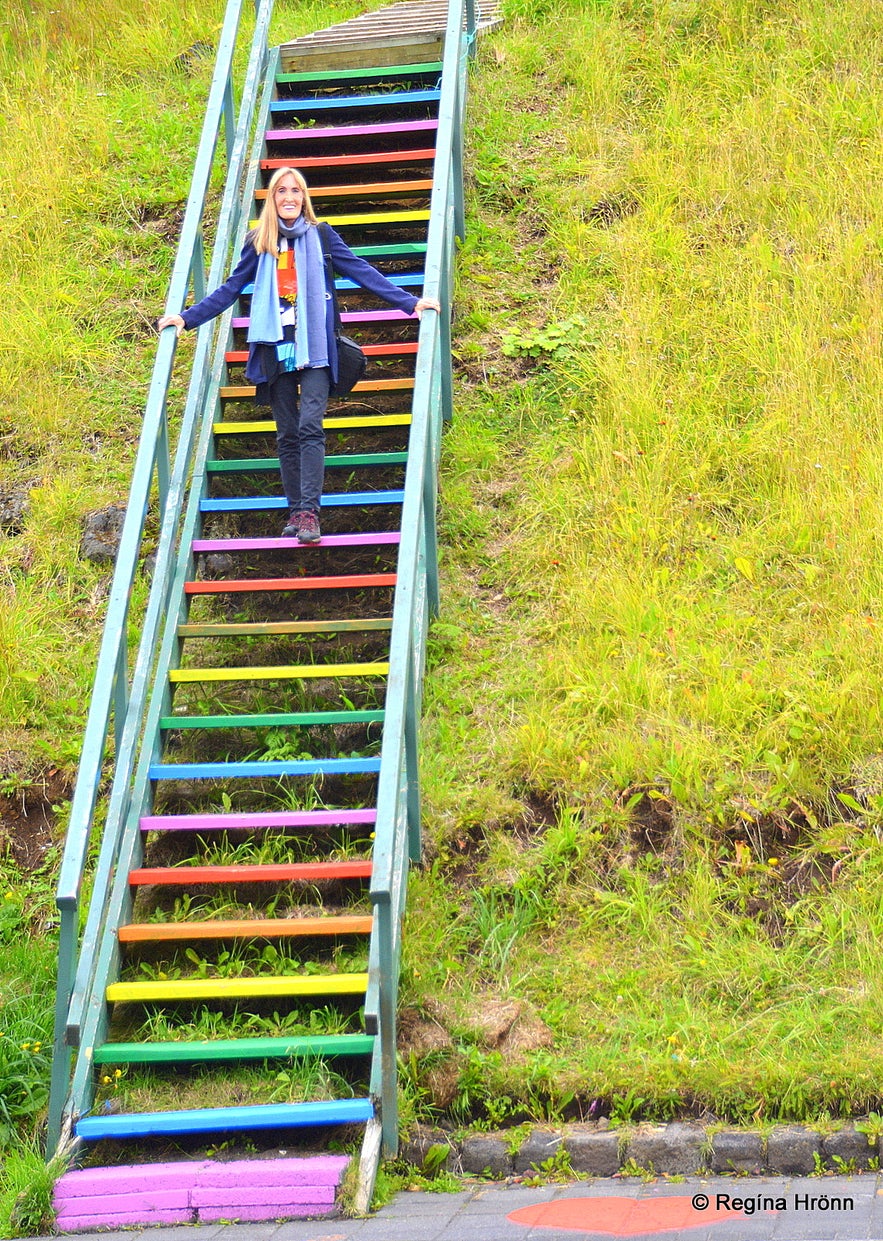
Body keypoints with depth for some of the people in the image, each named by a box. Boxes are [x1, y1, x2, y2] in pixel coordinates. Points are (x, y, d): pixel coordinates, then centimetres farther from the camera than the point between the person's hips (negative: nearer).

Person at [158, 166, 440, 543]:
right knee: (287, 435, 5)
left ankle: (310, 513, -19)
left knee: (310, 427, -15)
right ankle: (295, 512, 10)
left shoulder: (321, 235, 6)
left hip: (314, 346, -3)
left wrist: (409, 302, -2)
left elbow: (362, 272, 4)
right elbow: (230, 289, 16)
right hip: (275, 348, 3)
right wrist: (187, 318, 10)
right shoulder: (258, 242, 11)